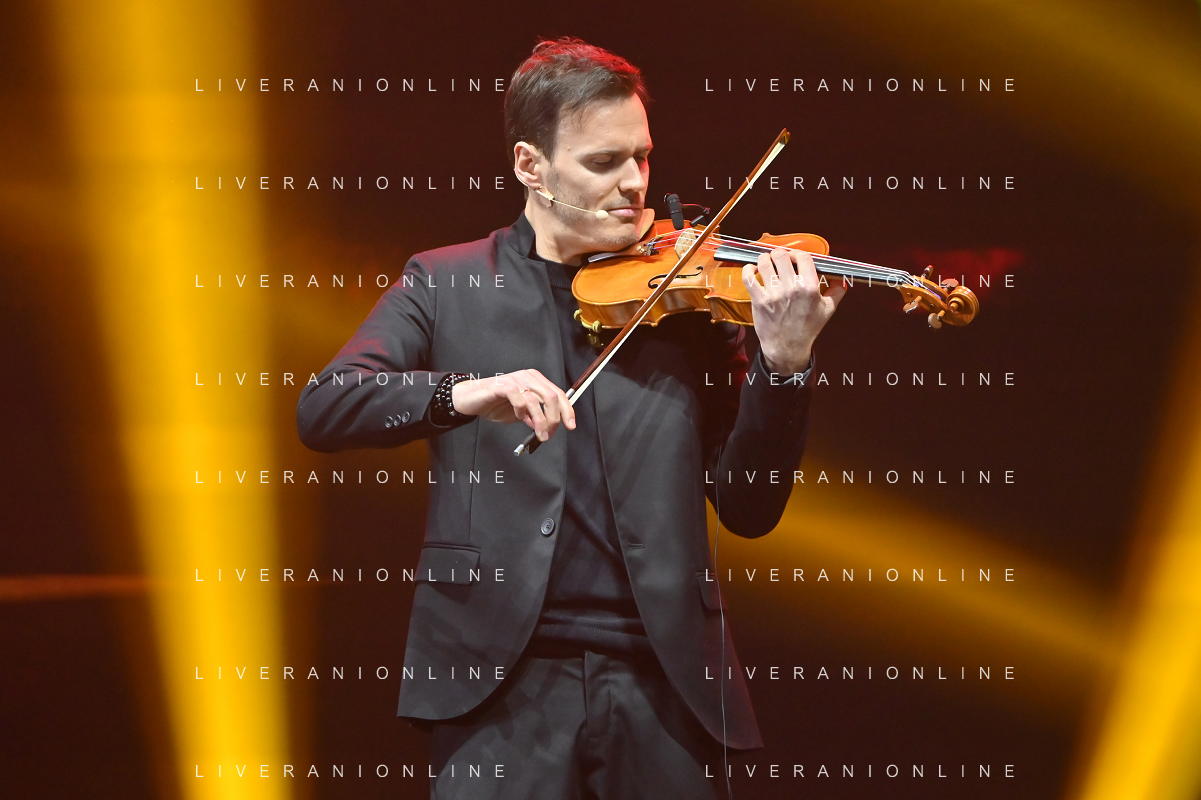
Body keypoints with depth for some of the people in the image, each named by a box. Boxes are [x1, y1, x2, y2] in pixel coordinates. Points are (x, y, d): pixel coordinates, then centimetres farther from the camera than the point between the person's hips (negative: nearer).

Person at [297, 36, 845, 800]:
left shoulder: (690, 296, 8)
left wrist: (784, 362, -12)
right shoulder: (446, 285, 7)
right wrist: (462, 392, -23)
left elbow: (748, 508, 5)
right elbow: (322, 410, -6)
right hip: (501, 674, -1)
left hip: (662, 672, 1)